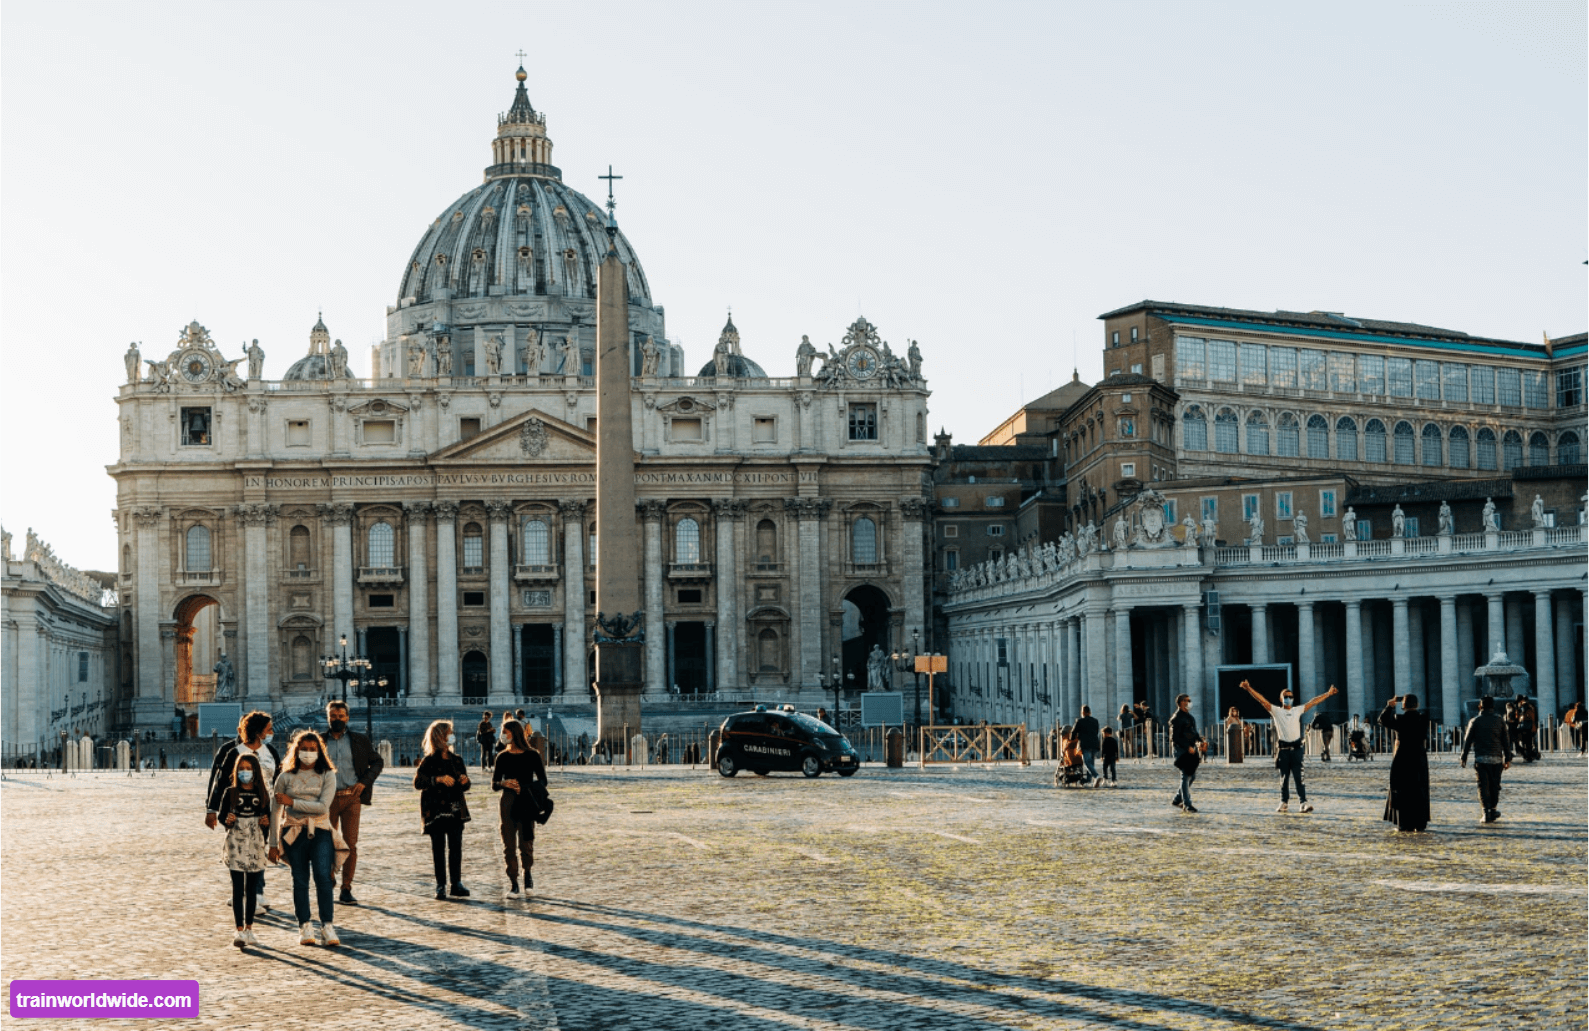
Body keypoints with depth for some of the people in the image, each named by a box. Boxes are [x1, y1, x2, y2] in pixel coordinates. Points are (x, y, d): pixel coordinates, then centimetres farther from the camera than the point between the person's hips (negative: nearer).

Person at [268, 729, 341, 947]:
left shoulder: (327, 776, 5)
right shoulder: (286, 777, 8)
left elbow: (323, 807, -7)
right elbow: (275, 811, 10)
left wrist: (292, 802, -8)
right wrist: (273, 844, 8)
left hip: (320, 832, -1)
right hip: (294, 833, 1)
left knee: (323, 876, -15)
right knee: (300, 880, 0)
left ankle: (327, 926, -11)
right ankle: (305, 928, 8)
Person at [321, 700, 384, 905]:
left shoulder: (359, 740, 7)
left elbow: (378, 761, 12)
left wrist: (364, 782, -2)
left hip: (352, 797, 0)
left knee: (351, 844, -3)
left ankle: (346, 890, 2)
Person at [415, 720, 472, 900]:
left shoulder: (457, 760, 13)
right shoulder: (429, 761, -2)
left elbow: (465, 786, 19)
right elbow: (418, 782, -12)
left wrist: (464, 781, -4)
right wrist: (438, 779, -22)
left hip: (455, 809, 4)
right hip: (436, 809, -4)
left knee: (456, 847, 0)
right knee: (438, 848, 0)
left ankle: (457, 883, 3)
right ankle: (440, 885, 3)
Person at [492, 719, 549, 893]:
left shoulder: (532, 755, 2)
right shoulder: (502, 757, 8)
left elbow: (542, 781, 2)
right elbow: (494, 785, 8)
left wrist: (523, 788, -13)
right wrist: (504, 783, -14)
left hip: (527, 803, -2)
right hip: (507, 802, 2)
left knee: (526, 843, -3)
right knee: (509, 844, -1)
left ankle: (527, 872, 25)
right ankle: (513, 883, 5)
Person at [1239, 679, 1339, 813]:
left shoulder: (1297, 711, 11)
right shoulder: (1276, 711, 5)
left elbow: (1313, 702, 14)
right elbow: (1262, 700, -4)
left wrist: (1328, 694, 14)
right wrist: (1249, 689, -15)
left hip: (1296, 748, 1)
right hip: (1283, 748, -1)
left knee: (1299, 777, -4)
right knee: (1284, 778, 6)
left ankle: (1304, 802, -8)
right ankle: (1284, 803, 10)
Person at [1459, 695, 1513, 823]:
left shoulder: (1475, 721, 1)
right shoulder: (1500, 721, 5)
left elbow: (1467, 741, 1)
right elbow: (1506, 741, 5)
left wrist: (1463, 758, 7)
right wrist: (1507, 759, 10)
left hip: (1480, 759, -1)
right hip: (1496, 759, 1)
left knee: (1483, 786, -1)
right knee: (1494, 785, 13)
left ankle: (1487, 813, -8)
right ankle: (1493, 810, 16)